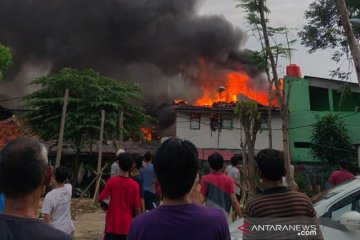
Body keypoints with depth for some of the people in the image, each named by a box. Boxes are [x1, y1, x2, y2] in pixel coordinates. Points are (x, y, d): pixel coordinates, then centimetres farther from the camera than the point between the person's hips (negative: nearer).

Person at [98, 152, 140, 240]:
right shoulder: (135, 185, -7)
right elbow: (137, 208, -3)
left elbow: (100, 199, -5)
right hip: (127, 225, 1)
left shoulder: (112, 181, -10)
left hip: (112, 224, 0)